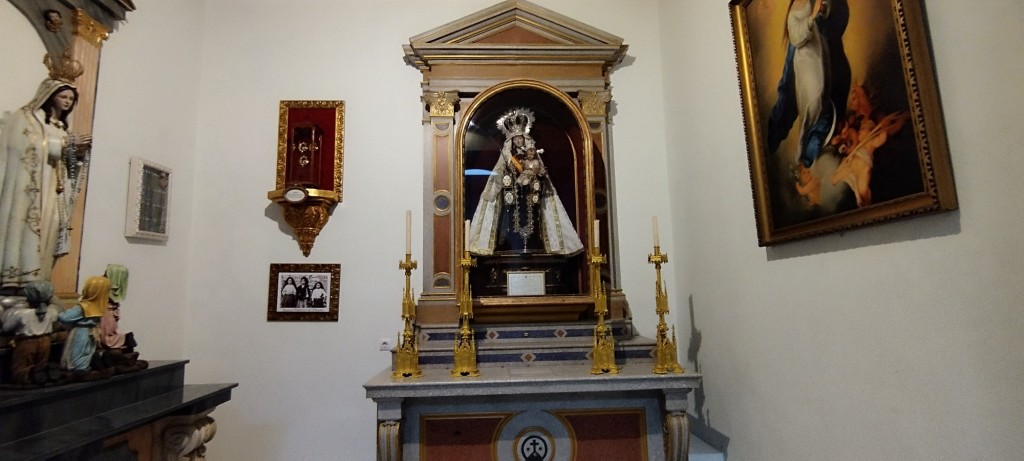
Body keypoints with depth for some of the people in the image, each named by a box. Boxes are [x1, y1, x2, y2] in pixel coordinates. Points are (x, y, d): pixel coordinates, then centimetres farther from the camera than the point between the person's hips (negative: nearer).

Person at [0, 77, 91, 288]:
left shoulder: (61, 127, 24)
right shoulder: (28, 117, 7)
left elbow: (67, 164, 17)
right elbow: (33, 145, -12)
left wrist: (79, 152, 0)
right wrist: (67, 143, -12)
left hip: (52, 191, 5)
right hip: (29, 188, -5)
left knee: (50, 226, -6)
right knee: (26, 229, -14)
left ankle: (34, 280, -7)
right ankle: (19, 278, -16)